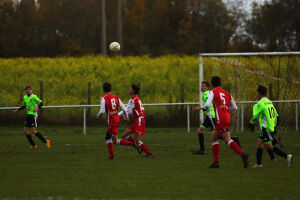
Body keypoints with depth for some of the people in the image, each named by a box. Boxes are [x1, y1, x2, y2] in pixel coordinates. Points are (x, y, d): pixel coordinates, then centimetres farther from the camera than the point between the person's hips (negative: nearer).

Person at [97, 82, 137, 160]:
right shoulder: (116, 97, 5)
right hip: (117, 119, 7)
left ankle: (133, 144, -15)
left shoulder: (104, 98, -12)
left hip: (111, 121, -7)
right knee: (107, 137, 20)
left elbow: (102, 111, -18)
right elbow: (124, 109, 4)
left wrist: (98, 115, 5)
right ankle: (111, 155, 17)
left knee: (116, 141, -1)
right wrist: (126, 117, 22)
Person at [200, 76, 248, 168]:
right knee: (213, 138, 16)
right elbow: (234, 107, 17)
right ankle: (216, 162, 12)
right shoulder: (227, 94, 18)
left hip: (221, 120, -7)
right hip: (227, 118, 7)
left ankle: (242, 154, -33)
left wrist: (204, 108, 9)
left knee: (227, 140, -16)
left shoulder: (213, 92, 0)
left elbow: (208, 104, -13)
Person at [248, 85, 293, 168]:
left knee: (268, 146, -8)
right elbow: (275, 115, 18)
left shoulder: (260, 104, -13)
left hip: (265, 127, -9)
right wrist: (274, 126, 25)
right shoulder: (270, 102, 13)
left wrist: (251, 124, 10)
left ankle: (286, 156, -15)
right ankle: (258, 163, 11)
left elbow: (255, 116, -9)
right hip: (271, 127, 9)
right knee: (259, 143, 12)